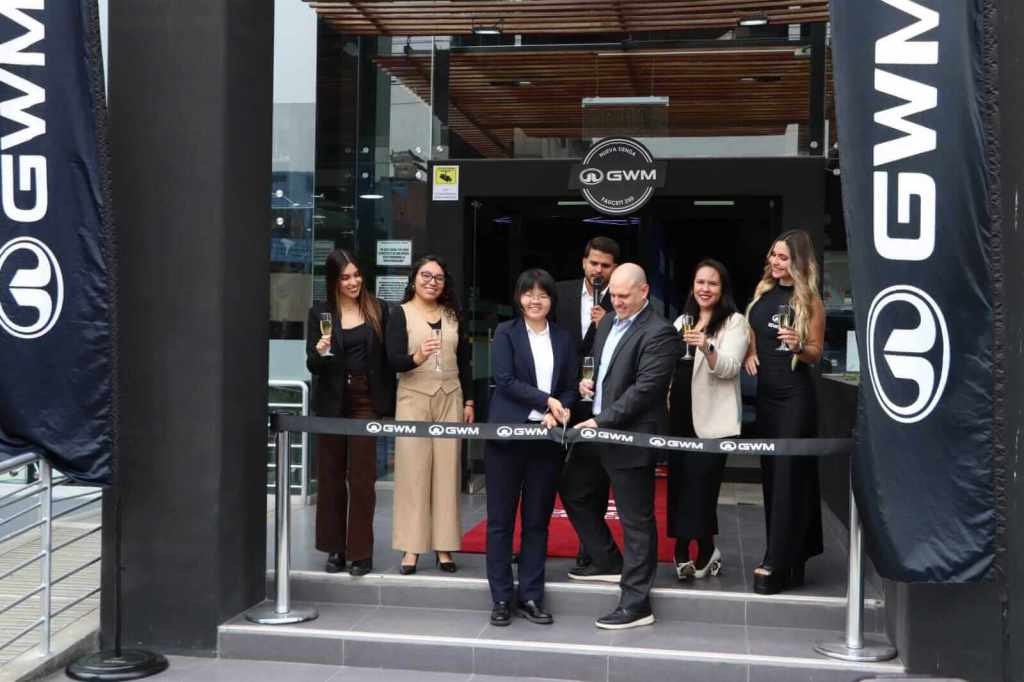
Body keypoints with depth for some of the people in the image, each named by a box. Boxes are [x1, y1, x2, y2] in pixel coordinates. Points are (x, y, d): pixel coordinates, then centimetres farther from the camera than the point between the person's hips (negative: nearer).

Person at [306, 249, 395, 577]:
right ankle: (335, 549, 17)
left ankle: (361, 552, 5)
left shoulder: (378, 310, 4)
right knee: (331, 477, 7)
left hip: (366, 401, -1)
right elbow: (312, 366, 1)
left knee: (362, 477, -2)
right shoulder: (320, 313, 2)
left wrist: (389, 403, 1)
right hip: (331, 402, 1)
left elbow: (387, 359, 5)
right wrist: (319, 352, -21)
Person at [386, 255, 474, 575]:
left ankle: (443, 546, 6)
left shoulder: (453, 314, 12)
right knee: (413, 471, -3)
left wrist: (469, 401, 11)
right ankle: (411, 548, 1)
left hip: (450, 398, 3)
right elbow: (393, 360, -10)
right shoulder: (401, 313, 0)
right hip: (414, 398, -3)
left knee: (447, 471, 1)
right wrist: (418, 357, -30)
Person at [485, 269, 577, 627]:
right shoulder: (505, 332, 1)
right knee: (501, 520, 3)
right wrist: (546, 401, -16)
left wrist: (557, 413, -12)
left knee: (537, 521, 7)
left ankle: (531, 597, 15)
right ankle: (501, 598, 11)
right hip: (506, 434, -2)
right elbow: (505, 381, -9)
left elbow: (571, 387, 8)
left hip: (546, 437, 3)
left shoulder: (563, 338, 10)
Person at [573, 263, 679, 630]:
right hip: (597, 430, 9)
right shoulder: (608, 322, 12)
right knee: (575, 493, 20)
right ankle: (609, 563, 38)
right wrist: (587, 381, 3)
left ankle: (636, 604, 7)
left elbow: (644, 389, -21)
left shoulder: (659, 333, -15)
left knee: (636, 521, -1)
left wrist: (601, 421, -22)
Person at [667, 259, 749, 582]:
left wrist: (707, 348, -33)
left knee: (700, 480, -8)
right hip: (680, 414, 6)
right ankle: (683, 550, 15)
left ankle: (704, 550, 6)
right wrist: (666, 402, 16)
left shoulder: (734, 322, -2)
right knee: (679, 480, 6)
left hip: (712, 418, -6)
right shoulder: (682, 321, 16)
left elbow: (729, 368, -16)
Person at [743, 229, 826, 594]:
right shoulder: (763, 291, 8)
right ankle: (790, 555, 21)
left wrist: (798, 346, -26)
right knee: (770, 472, 10)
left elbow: (816, 353, -6)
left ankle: (777, 564, -5)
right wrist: (749, 352, 3)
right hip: (766, 391, 7)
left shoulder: (809, 300, -8)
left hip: (795, 395, -7)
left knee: (787, 475, -6)